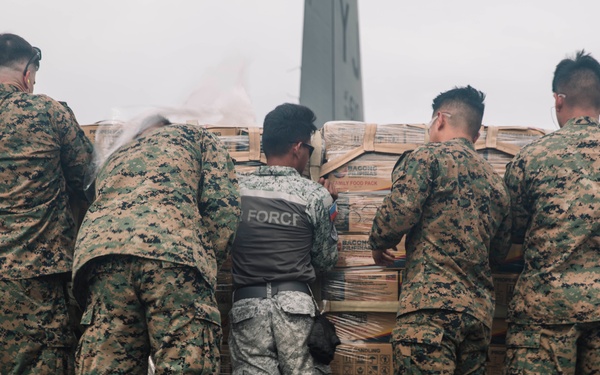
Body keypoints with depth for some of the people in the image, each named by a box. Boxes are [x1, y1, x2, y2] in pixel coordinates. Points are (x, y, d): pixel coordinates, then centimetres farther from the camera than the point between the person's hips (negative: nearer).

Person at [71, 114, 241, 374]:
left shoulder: (112, 159, 44)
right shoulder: (196, 137, 31)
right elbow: (222, 202, 14)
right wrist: (210, 261, 18)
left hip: (100, 247, 4)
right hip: (174, 250, -4)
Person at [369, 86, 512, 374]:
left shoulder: (428, 156, -1)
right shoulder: (497, 183, 19)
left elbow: (398, 212, -13)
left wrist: (378, 244, 7)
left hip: (430, 303, -7)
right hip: (480, 310, 8)